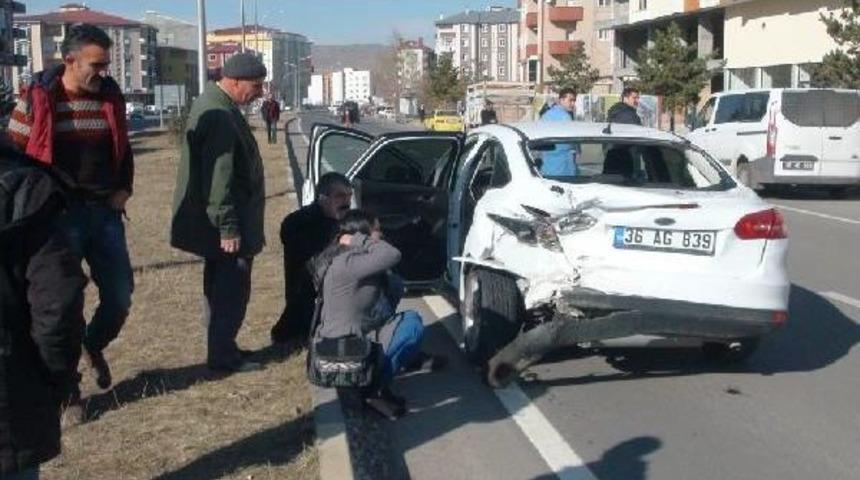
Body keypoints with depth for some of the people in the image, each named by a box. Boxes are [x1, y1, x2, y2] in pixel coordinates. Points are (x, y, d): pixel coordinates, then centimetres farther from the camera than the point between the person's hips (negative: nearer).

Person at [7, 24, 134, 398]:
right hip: (58, 216, -4)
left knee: (120, 295, 9)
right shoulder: (37, 98, -8)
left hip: (105, 212, 4)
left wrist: (124, 188, 4)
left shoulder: (111, 96, 4)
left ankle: (94, 346, 39)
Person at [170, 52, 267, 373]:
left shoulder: (217, 105, 13)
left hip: (220, 222, 11)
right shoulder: (219, 115, -22)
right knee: (232, 288, -3)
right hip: (224, 223, -11)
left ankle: (222, 348, 27)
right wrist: (228, 227, -24)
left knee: (221, 286, 17)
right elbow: (218, 178, -26)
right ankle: (223, 355, 5)